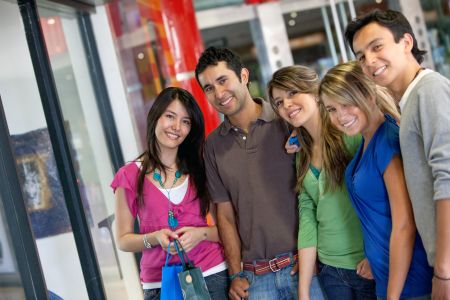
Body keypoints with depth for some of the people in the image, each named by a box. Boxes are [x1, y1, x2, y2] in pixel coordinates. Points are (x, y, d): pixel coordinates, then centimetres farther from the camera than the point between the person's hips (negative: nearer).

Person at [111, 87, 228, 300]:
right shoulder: (130, 176, 0)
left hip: (212, 277, 2)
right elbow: (123, 240, 2)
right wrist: (154, 239, -15)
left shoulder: (200, 170, 6)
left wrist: (201, 233, -14)